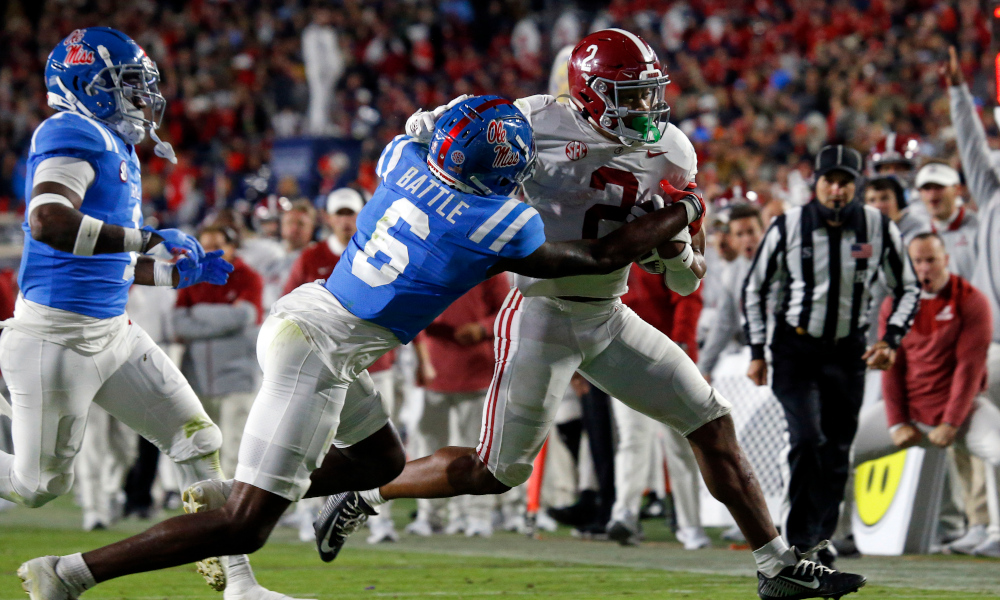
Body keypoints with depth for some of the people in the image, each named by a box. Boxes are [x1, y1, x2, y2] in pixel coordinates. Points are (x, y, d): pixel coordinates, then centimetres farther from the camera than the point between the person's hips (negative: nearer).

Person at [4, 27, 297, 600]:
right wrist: (150, 239, -27)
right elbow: (48, 223, -31)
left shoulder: (117, 151, 15)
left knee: (201, 442, 5)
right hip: (57, 337, -9)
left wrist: (179, 272, 17)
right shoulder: (73, 135, -14)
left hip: (112, 332, 9)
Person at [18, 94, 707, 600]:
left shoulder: (406, 157, 0)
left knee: (383, 461, 26)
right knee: (246, 528, -7)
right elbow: (601, 257, 1)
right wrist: (684, 212, 13)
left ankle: (221, 497, 26)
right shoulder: (502, 228, -15)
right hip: (316, 351, -9)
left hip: (302, 316, 9)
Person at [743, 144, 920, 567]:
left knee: (837, 453, 5)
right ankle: (800, 540, -11)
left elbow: (907, 288, 7)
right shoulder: (788, 227, -9)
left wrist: (892, 340, -7)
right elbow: (754, 288, 4)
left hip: (848, 352, 2)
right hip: (794, 349, -2)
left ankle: (820, 541, 19)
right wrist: (757, 353, 1)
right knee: (808, 440, -19)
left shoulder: (878, 228, -6)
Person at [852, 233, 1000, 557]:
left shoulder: (970, 301, -7)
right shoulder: (894, 305, 4)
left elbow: (969, 366, -12)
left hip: (961, 407, -3)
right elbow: (891, 366, 4)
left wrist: (951, 423, -17)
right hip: (907, 407, 3)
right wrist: (896, 423, -6)